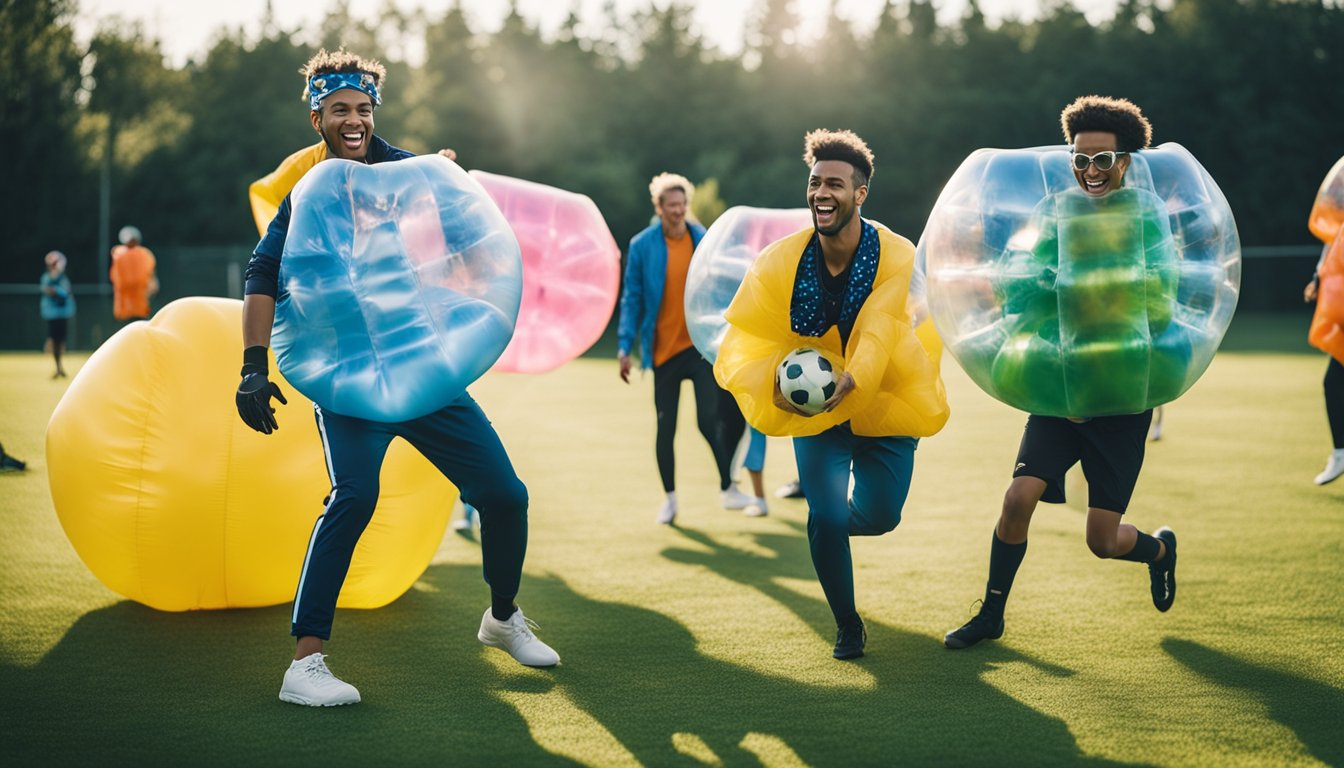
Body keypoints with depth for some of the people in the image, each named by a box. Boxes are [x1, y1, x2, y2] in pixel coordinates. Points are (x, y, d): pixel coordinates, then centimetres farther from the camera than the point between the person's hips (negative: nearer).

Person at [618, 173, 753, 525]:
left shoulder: (704, 241, 0)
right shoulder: (642, 246, -6)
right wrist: (625, 347, -7)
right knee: (666, 427, 7)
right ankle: (670, 497, 22)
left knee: (709, 418, -12)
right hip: (663, 348, 0)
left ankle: (727, 487, 4)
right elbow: (632, 298, -2)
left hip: (700, 344, 0)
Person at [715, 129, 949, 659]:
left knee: (878, 518, 4)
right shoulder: (781, 262, -17)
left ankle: (833, 521, 44)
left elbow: (877, 333, -30)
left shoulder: (896, 256, -20)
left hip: (885, 405, 0)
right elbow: (745, 336, -15)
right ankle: (847, 626, 14)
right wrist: (773, 381, -34)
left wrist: (850, 381, -48)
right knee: (826, 518, -11)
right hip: (814, 411, 0)